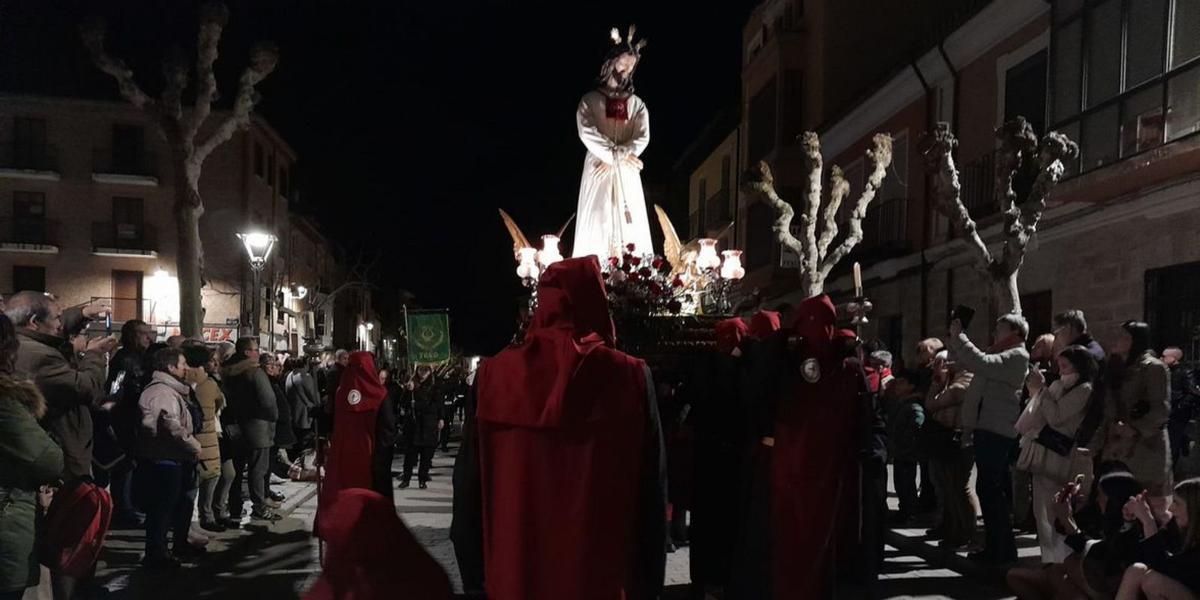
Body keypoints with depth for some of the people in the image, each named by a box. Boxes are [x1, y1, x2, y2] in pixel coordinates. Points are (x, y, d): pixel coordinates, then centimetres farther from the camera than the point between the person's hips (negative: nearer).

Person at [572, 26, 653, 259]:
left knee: (630, 227, -6)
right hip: (598, 169, -2)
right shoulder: (590, 100, 8)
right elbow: (587, 133, -7)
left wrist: (615, 159, -12)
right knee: (596, 223, -10)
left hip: (627, 173, 2)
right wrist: (618, 155, -13)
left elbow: (642, 138, 1)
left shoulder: (637, 104, 15)